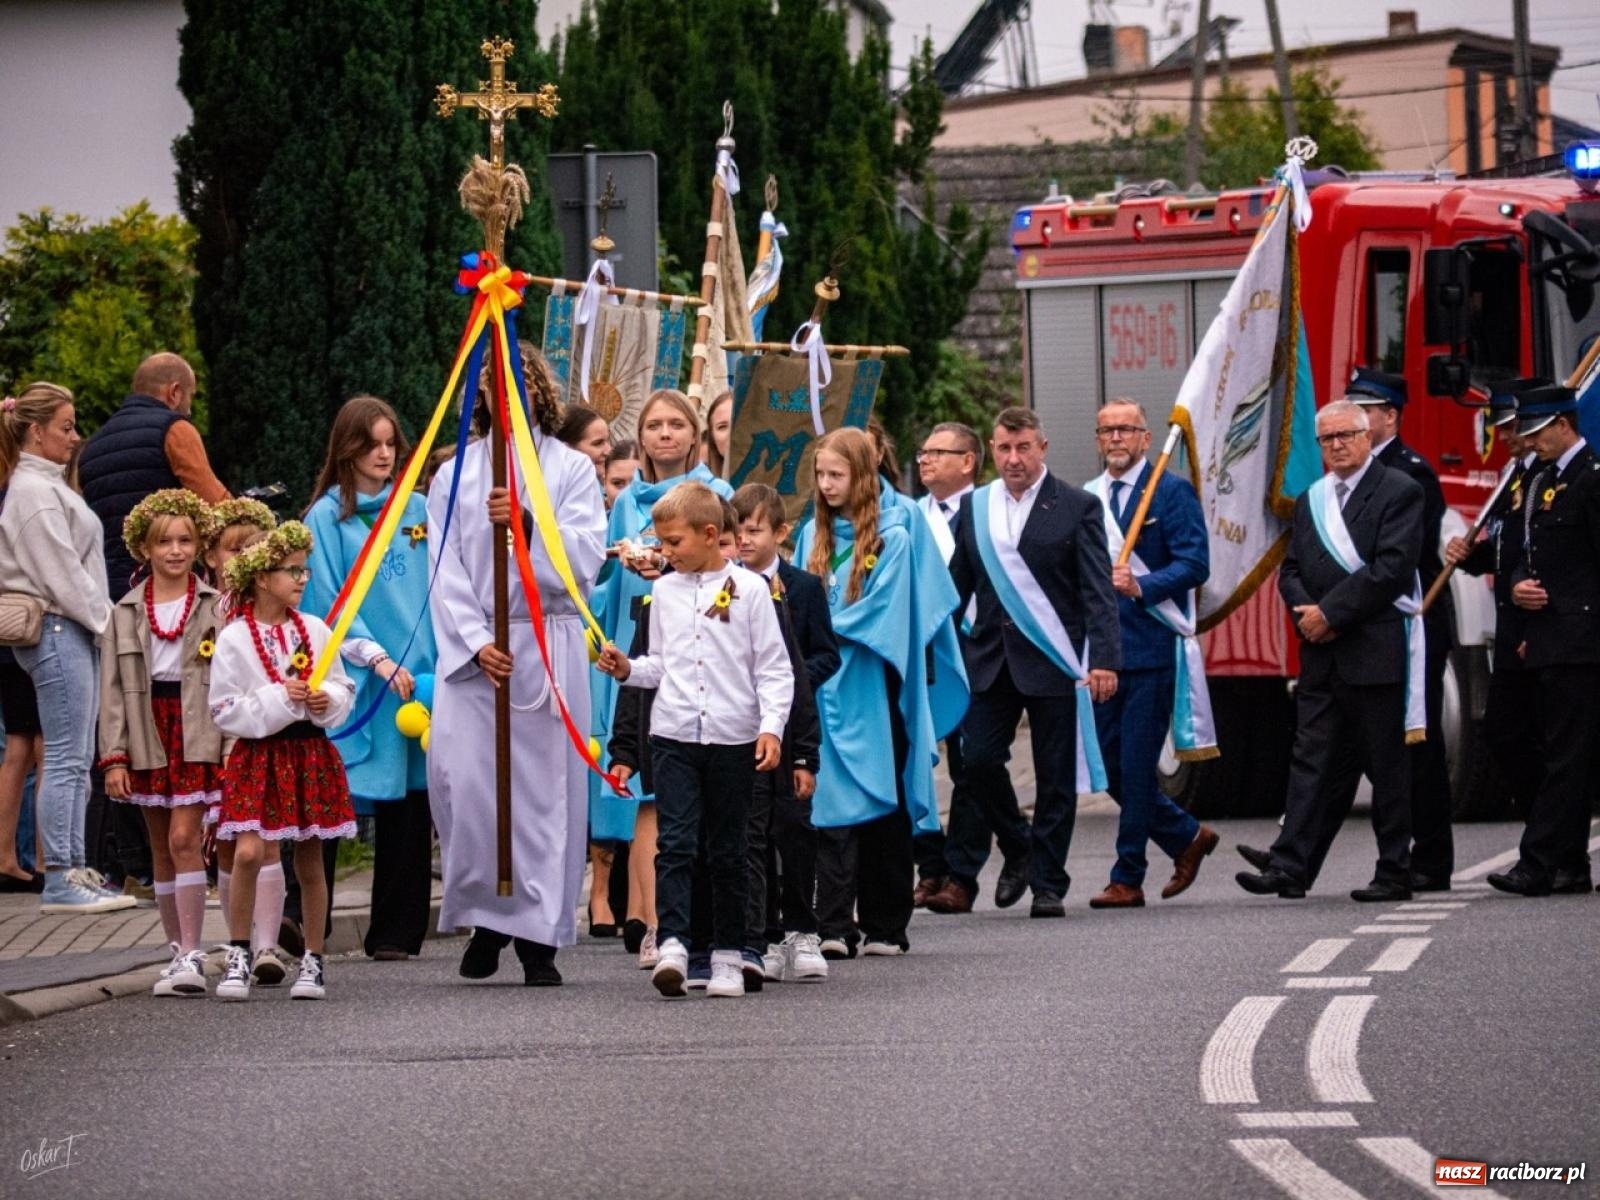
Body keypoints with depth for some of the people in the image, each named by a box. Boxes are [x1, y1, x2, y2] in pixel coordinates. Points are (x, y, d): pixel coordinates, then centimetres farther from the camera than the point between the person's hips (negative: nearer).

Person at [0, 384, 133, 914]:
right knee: (66, 759, -9)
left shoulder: (46, 484, 18)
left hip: (70, 632, 10)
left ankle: (74, 870, 14)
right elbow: (63, 574, -16)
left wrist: (105, 622, 12)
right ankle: (60, 881, -8)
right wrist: (106, 624, -10)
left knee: (77, 759, 11)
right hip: (58, 631, -10)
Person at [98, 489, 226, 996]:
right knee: (162, 849, 9)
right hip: (147, 738, 4)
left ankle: (191, 955, -15)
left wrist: (232, 746, -9)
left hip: (199, 737, -4)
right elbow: (113, 688, 5)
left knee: (184, 839, -13)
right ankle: (178, 949, 17)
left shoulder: (216, 608, 1)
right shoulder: (126, 613, 8)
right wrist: (114, 757, -1)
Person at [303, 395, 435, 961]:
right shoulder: (328, 516, 2)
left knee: (409, 807, 3)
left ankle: (397, 932, 7)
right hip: (355, 682, -3)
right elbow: (328, 602, -3)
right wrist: (376, 659, -12)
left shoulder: (417, 508, 13)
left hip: (419, 677, 3)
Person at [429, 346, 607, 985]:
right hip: (471, 651, 1)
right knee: (463, 781, -9)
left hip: (548, 647, -1)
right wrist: (476, 643, -8)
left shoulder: (572, 469, 10)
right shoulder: (455, 474, 13)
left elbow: (587, 556, -2)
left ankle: (539, 940, 2)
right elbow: (445, 571, 5)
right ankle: (486, 919, 11)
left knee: (545, 785, -4)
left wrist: (527, 524, -18)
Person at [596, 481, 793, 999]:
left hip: (734, 738, -2)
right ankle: (672, 945, -19)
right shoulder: (664, 591, 11)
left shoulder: (749, 588, -1)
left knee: (727, 850, 6)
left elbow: (774, 669, -1)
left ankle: (728, 955, 13)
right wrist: (629, 669, -1)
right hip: (674, 735, 2)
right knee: (674, 843, -10)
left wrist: (771, 726, -11)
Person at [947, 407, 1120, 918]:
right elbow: (957, 585, 15)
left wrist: (1103, 659, -16)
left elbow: (1098, 590, -6)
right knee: (979, 759, -6)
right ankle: (1017, 851, 18)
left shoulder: (1077, 507, -1)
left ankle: (1048, 884, 9)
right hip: (992, 659, 3)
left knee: (1055, 776, 1)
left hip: (1053, 662, -3)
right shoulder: (974, 507, 10)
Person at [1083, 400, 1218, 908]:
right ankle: (1187, 837, 27)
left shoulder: (1172, 492, -2)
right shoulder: (1087, 498, 16)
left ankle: (1127, 879, 0)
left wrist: (1142, 586, -25)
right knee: (1114, 771, 8)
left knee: (1135, 767, -6)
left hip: (1150, 650, -6)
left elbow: (1195, 563, -11)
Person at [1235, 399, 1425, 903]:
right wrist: (1305, 613, -5)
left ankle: (1395, 874, 7)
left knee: (1386, 764, 1)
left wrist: (1330, 612, -14)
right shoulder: (1310, 502, 18)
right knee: (1311, 761, 0)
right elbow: (1291, 572, 16)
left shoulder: (1398, 492, -4)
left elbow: (1392, 569, -14)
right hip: (1322, 654, 6)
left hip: (1377, 652, -6)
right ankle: (1290, 867, -5)